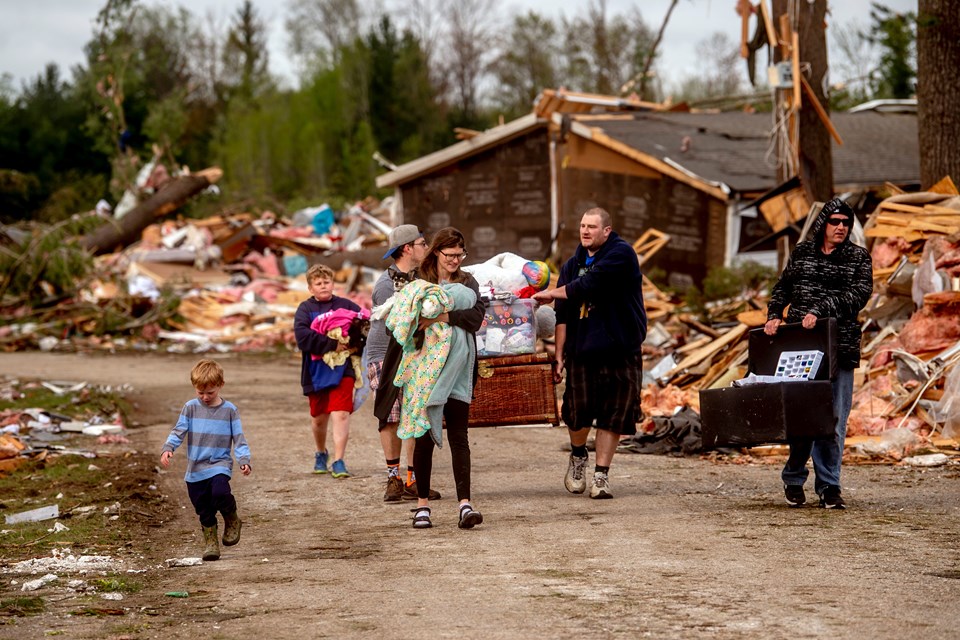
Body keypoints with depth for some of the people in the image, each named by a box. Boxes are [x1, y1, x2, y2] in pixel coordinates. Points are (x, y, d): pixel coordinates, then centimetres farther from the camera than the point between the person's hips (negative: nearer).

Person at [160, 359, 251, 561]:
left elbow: (239, 439, 1)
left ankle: (232, 521, -1)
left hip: (220, 464, -2)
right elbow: (178, 431, -2)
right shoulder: (190, 407, 2)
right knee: (204, 512, 5)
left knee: (220, 493, -28)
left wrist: (244, 460, -13)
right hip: (195, 470, 2)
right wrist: (168, 448, -19)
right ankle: (210, 542, 22)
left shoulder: (229, 410, 0)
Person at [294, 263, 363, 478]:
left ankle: (338, 461, -13)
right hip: (316, 371, 1)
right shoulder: (305, 309, 0)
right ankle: (321, 455, 39)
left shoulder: (346, 306, 3)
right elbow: (302, 337, -16)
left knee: (341, 414, -14)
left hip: (342, 369, -1)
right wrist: (333, 344, -20)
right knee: (319, 418, 15)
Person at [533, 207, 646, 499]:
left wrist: (552, 293, -4)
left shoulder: (621, 254, -6)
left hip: (620, 349, -3)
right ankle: (578, 456, 27)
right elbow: (563, 315, 11)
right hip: (581, 350, 3)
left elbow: (590, 284, -18)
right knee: (578, 410, -2)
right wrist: (559, 354, 5)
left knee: (613, 416, 1)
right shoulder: (573, 265, 12)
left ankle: (601, 475, 10)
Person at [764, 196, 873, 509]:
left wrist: (820, 310, -18)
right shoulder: (802, 253, 12)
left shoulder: (858, 257, 6)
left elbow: (859, 294, -8)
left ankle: (829, 485, 4)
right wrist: (774, 316, 0)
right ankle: (794, 479, 15)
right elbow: (782, 289, 18)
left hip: (839, 346, -1)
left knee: (834, 420, -3)